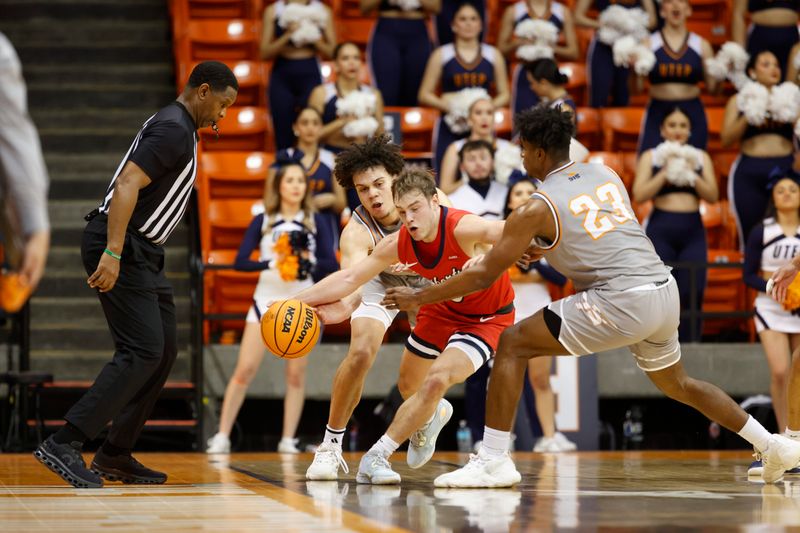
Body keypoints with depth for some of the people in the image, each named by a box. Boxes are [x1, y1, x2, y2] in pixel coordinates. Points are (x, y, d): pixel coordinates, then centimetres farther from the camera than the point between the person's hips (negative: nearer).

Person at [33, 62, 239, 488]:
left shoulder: (178, 128, 19)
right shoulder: (173, 130, -14)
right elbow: (127, 184, -25)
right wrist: (112, 254, -31)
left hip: (141, 252, 11)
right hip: (121, 249, -11)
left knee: (165, 351, 11)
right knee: (142, 352, -17)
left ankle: (116, 454, 15)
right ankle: (63, 445, -21)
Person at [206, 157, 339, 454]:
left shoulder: (316, 222, 2)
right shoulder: (262, 221, 2)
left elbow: (332, 265, -5)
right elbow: (240, 262, -8)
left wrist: (308, 260, -23)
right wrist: (272, 263, -23)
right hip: (266, 300, 0)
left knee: (296, 374, 2)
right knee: (245, 369, -6)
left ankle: (288, 440, 10)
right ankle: (222, 436, -2)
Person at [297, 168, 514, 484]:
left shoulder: (462, 228, -35)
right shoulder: (398, 244, -18)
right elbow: (350, 279, -9)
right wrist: (297, 302, -16)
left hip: (486, 318, -6)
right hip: (441, 308, 6)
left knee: (437, 380, -23)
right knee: (410, 388, 17)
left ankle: (377, 456, -12)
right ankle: (432, 415, 55)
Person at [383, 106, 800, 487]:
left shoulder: (537, 208, -4)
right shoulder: (605, 174, 15)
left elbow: (484, 275, -1)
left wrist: (419, 297, 9)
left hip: (620, 302, -7)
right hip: (664, 289, 8)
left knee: (512, 344, 1)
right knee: (676, 384, 30)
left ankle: (492, 461, -4)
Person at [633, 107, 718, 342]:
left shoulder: (701, 157, 14)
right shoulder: (650, 157, 9)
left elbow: (713, 196, 5)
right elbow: (639, 195, -3)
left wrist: (693, 177, -10)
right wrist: (665, 174, -9)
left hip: (693, 230, 2)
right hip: (661, 228, -2)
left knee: (692, 293, -7)